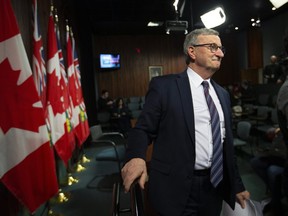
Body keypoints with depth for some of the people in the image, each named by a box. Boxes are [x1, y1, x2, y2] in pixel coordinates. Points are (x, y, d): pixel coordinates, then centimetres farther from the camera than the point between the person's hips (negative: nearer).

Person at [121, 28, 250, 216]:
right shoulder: (164, 85, -9)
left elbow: (227, 142, 14)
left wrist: (237, 185, 16)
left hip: (215, 187, 6)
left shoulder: (223, 94, 10)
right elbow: (143, 128, -9)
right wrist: (136, 157, -29)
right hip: (176, 188, -5)